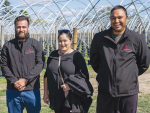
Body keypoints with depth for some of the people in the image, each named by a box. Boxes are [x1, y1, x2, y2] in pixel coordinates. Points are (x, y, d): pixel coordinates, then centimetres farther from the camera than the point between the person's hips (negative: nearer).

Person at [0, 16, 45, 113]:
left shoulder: (36, 45, 4)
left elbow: (40, 64, -5)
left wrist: (25, 79, -14)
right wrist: (14, 81, -12)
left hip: (32, 90, -1)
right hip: (13, 90, 1)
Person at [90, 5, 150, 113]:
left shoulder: (137, 39, -2)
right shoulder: (99, 38, 3)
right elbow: (94, 60, 16)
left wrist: (131, 75, 10)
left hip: (129, 92, -1)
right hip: (105, 92, 2)